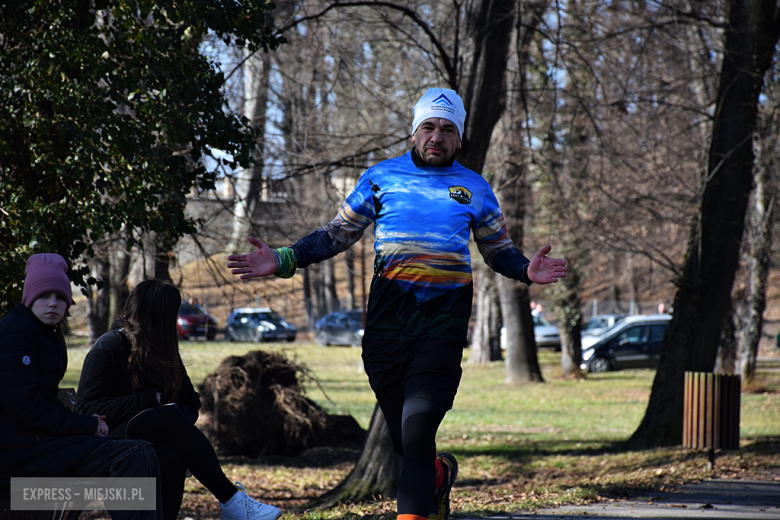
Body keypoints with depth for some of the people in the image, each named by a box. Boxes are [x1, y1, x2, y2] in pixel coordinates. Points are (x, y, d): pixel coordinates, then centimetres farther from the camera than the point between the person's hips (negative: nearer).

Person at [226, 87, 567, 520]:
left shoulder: (474, 189, 12)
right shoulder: (382, 177, 10)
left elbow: (498, 250, 18)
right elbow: (337, 234, 15)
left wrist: (526, 271, -4)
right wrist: (282, 261, 3)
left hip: (444, 322, -1)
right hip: (387, 319, 1)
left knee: (416, 433, -15)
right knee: (403, 440, 7)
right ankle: (440, 473, 39)